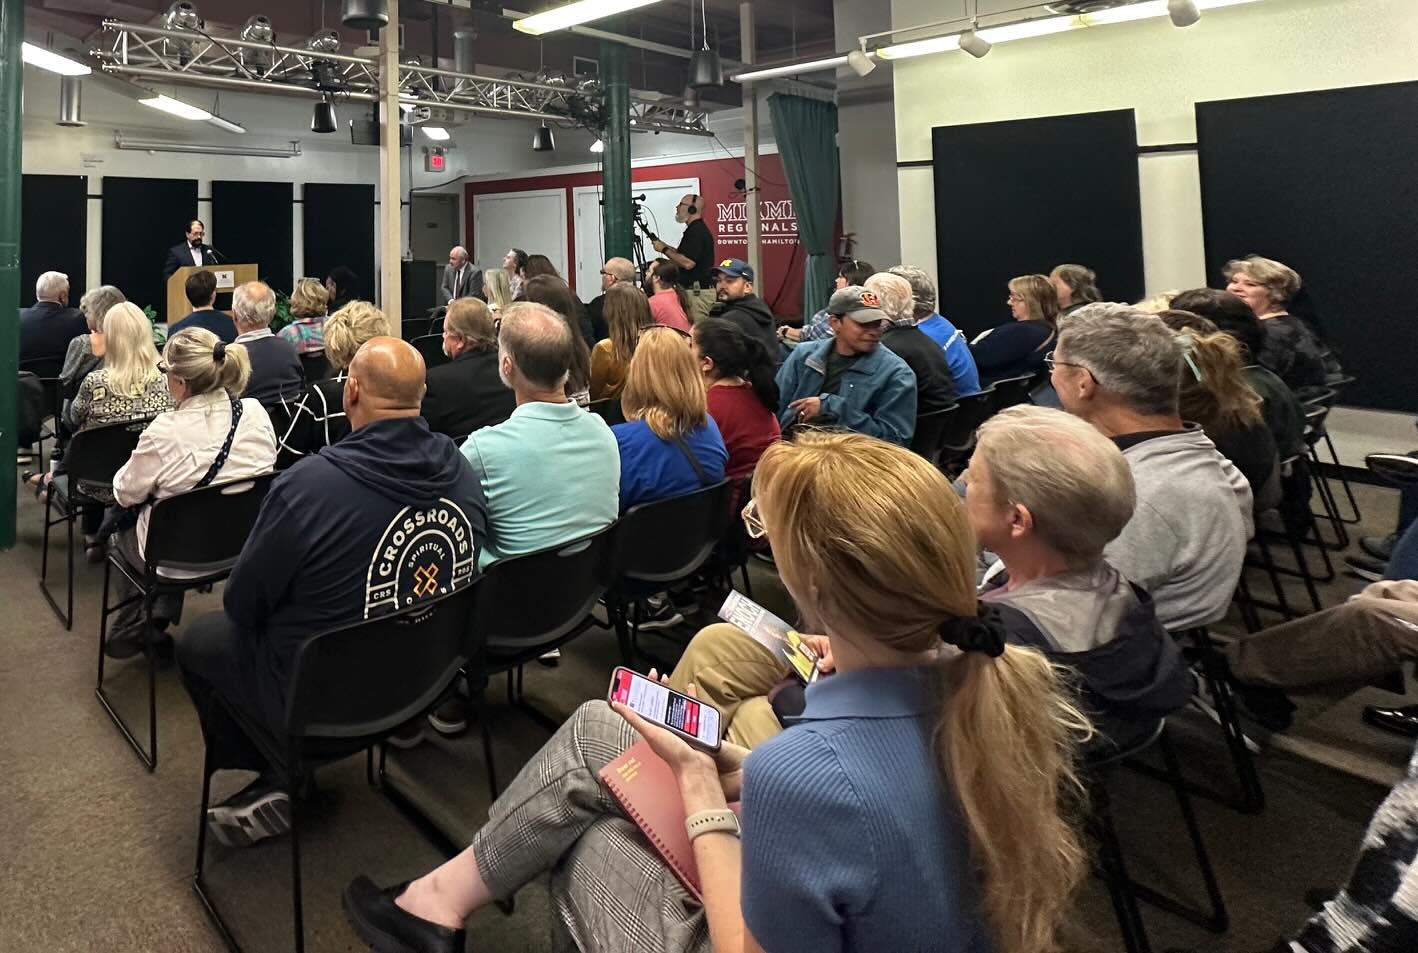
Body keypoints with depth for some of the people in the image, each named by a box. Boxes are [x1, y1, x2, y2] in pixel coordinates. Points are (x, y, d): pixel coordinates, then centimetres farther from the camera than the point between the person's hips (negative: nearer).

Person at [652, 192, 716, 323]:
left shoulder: (696, 231, -15)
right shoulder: (697, 229, 18)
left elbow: (688, 263, -23)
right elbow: (683, 256, 25)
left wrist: (664, 249, -12)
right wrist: (663, 245, 14)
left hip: (698, 292, -11)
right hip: (698, 290, 11)